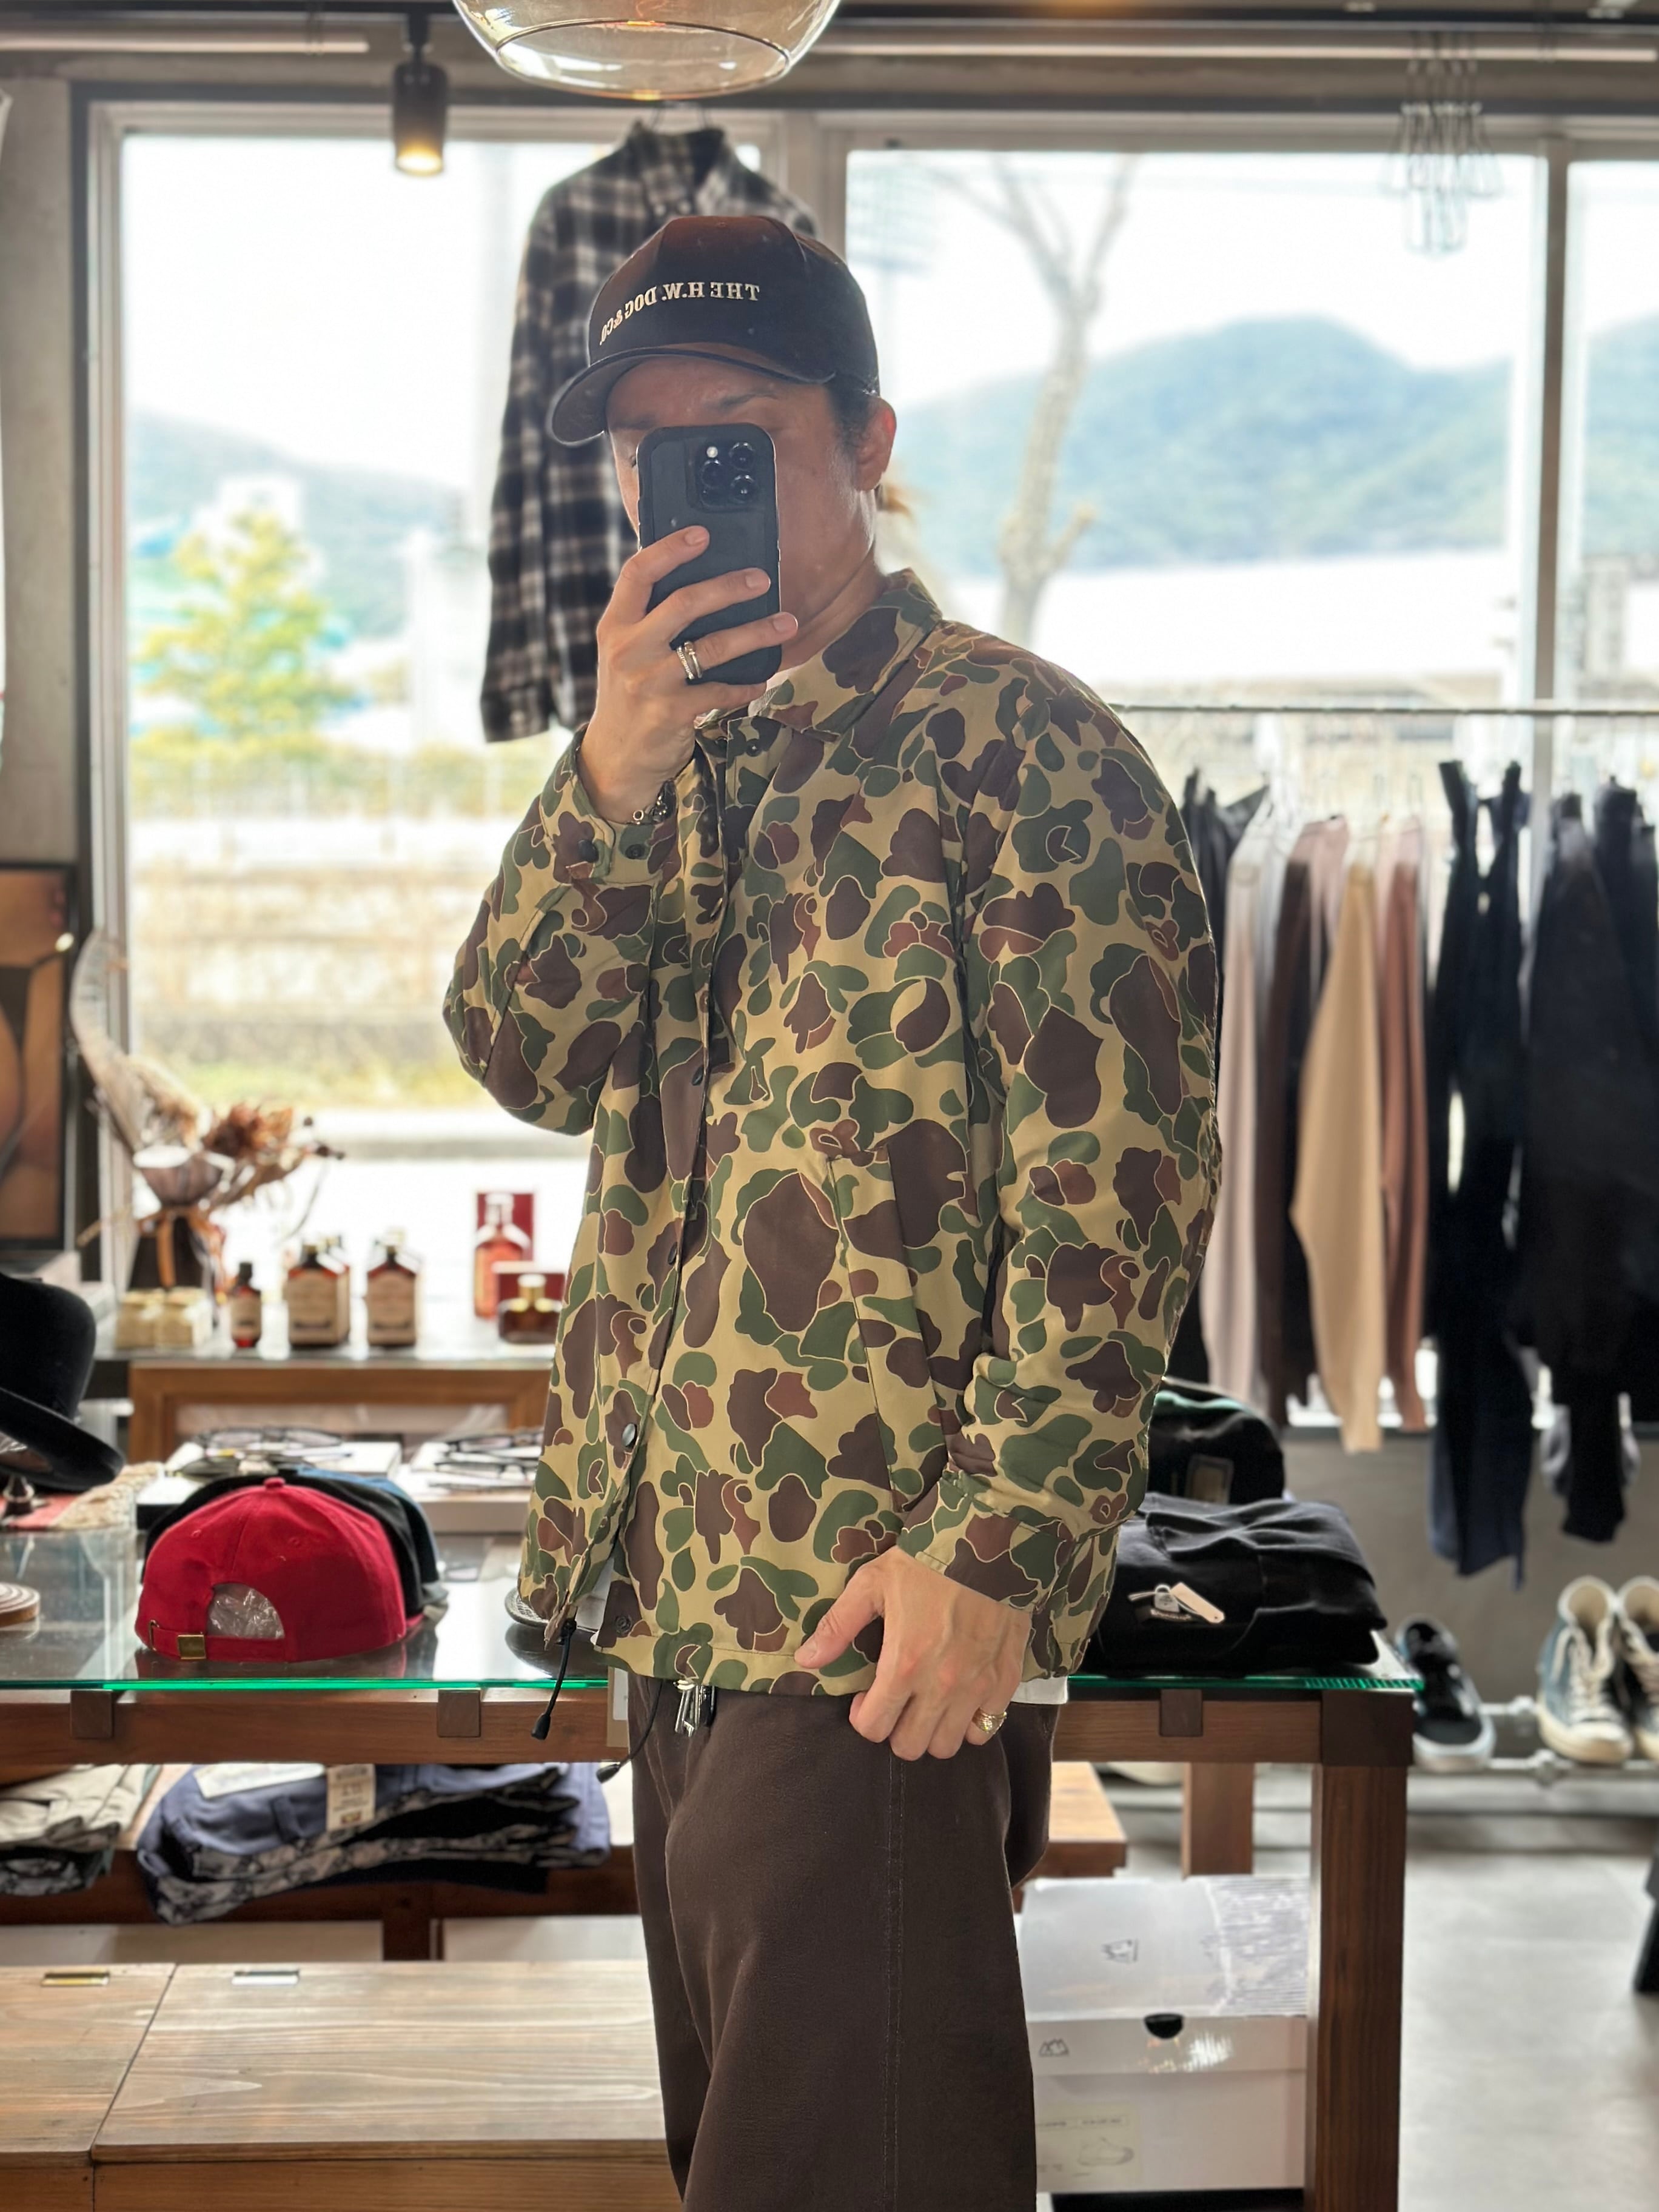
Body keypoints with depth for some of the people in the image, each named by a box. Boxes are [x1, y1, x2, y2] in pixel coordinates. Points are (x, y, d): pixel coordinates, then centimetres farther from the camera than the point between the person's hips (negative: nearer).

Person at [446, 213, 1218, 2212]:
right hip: (682, 1595, 8)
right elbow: (529, 1059, 4)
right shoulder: (678, 761, 15)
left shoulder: (1021, 744, -9)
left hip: (878, 1623, -8)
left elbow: (1120, 1185, -14)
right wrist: (613, 778, -11)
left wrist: (1001, 1549, -20)